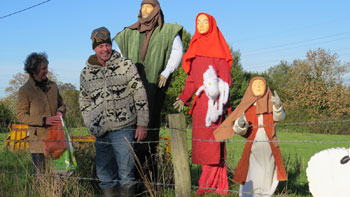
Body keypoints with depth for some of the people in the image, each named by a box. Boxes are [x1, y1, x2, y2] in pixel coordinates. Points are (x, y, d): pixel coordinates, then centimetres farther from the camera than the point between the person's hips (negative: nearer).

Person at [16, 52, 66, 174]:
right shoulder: (25, 91, -7)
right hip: (38, 139, -4)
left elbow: (61, 104, 22)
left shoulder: (52, 86, 9)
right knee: (40, 174, 1)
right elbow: (21, 115, -6)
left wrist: (60, 111, -2)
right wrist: (43, 120, -15)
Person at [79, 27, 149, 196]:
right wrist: (91, 125, 11)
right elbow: (84, 101, 21)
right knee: (104, 174, 10)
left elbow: (140, 95, 1)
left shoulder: (125, 65, 0)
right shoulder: (86, 73, 10)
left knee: (126, 174, -4)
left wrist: (142, 124, -2)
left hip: (123, 128, -4)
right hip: (101, 133, 4)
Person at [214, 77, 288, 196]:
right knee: (251, 181, -9)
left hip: (269, 147, 2)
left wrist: (278, 105, -33)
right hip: (252, 146, -1)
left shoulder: (271, 104, 8)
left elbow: (280, 117, -12)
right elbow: (238, 130, 0)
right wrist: (240, 124, -24)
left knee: (266, 178, 6)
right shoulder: (246, 107, 6)